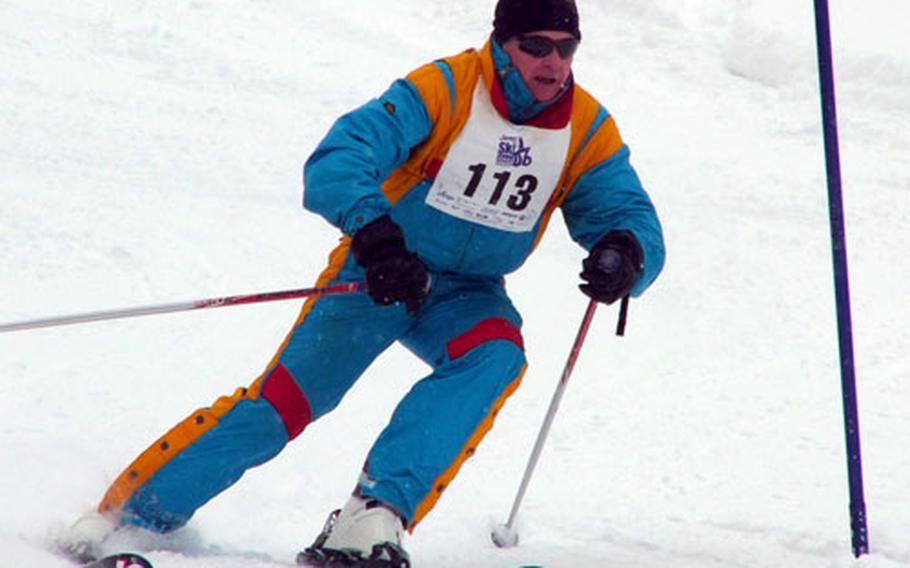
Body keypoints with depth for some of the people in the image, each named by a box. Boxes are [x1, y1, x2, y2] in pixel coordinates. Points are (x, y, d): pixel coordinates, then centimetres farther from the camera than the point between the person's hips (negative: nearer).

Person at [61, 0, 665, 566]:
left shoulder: (588, 129, -9)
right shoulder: (444, 90, -21)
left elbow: (632, 215, -9)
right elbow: (337, 162, -30)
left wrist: (624, 254, -34)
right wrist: (377, 235, -48)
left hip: (466, 295, 3)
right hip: (381, 269, -3)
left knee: (497, 355, -30)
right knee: (284, 400, -13)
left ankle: (372, 519, -38)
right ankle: (122, 517, -3)